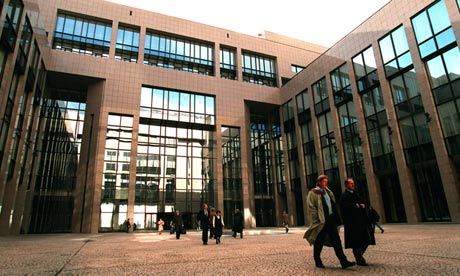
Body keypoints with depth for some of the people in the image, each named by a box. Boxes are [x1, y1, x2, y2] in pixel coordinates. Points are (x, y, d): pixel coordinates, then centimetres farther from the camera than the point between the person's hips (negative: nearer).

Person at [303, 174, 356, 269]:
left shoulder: (328, 192, 17)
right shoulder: (313, 193, -5)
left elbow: (333, 204, 21)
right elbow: (311, 207, -10)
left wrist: (336, 218, 14)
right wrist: (317, 218, -16)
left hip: (331, 219, 7)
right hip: (320, 220, -6)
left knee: (336, 240, 3)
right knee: (319, 241, 4)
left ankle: (343, 261, 3)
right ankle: (317, 261, 18)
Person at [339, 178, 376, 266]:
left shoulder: (356, 194, 21)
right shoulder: (344, 195, -5)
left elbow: (363, 203, 16)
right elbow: (345, 206, -19)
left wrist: (362, 205, -6)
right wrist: (356, 206, -17)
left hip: (362, 220, 8)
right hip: (352, 222, -8)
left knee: (367, 239, 9)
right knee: (356, 242, -4)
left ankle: (359, 256, 26)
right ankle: (359, 260, 8)